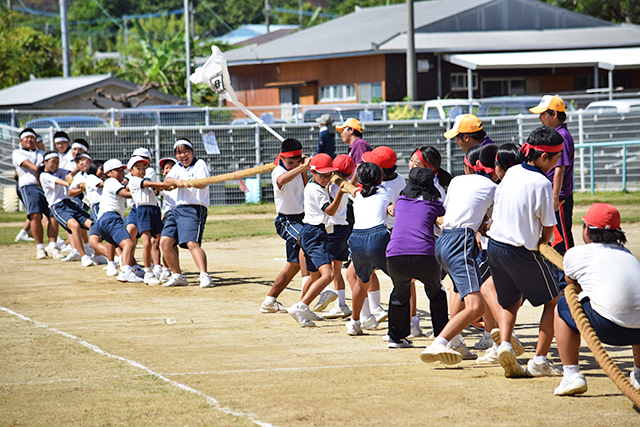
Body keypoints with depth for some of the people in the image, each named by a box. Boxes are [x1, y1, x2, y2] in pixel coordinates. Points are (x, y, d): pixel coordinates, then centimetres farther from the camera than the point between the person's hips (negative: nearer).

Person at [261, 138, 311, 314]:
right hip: (287, 220, -8)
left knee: (294, 265, 12)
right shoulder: (278, 171, -17)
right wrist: (302, 167, -51)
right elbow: (281, 180, -42)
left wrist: (304, 172, -1)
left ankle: (269, 302, 23)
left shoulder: (298, 172, 8)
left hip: (300, 218, 8)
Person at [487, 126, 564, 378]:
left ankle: (505, 343, -2)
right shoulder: (542, 184, -16)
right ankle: (539, 360, 3)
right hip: (522, 251, -7)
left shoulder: (511, 173, 5)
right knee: (553, 300, 10)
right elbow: (548, 228, -9)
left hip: (494, 246, 7)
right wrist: (540, 246, 10)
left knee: (511, 301, 24)